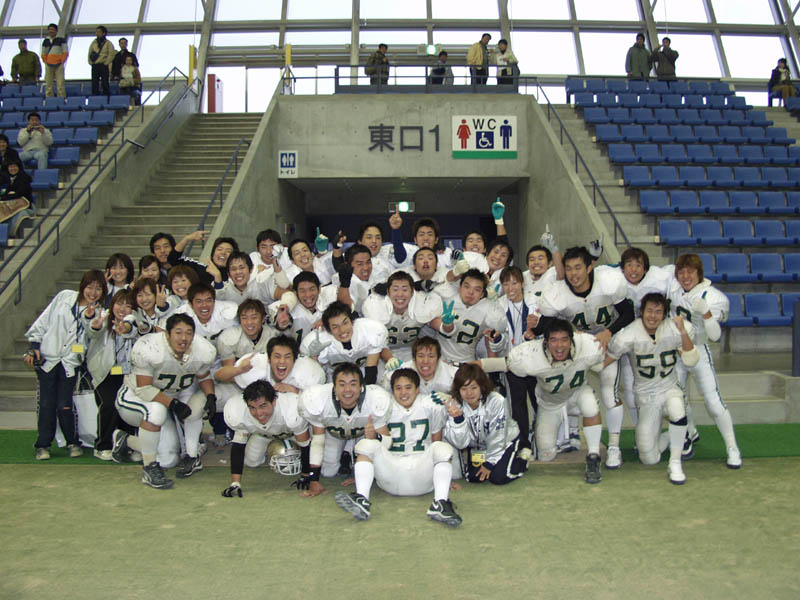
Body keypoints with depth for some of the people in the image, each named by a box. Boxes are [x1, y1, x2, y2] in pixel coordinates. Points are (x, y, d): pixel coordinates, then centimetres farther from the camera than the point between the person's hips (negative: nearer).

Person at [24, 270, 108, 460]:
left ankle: (73, 442, 15)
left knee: (64, 406, -4)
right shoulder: (64, 296, 3)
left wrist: (88, 317, -22)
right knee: (46, 404, 2)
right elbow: (43, 320, 8)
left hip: (71, 363, 0)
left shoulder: (98, 312, 4)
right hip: (47, 358, 0)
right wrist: (34, 346, 4)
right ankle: (43, 445, 16)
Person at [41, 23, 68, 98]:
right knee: (48, 84, 2)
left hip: (59, 65, -3)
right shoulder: (45, 41, 14)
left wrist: (62, 61, -5)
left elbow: (65, 52, 2)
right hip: (48, 66, 3)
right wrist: (45, 62, 7)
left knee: (60, 84, -8)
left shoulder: (61, 40, 4)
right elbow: (43, 54, 19)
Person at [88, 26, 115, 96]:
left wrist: (106, 63, -11)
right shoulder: (94, 42, 15)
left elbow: (111, 54, -7)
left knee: (104, 83, -6)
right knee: (94, 83, 3)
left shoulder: (108, 43, 2)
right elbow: (90, 53, 18)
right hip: (94, 65, 4)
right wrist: (90, 62, 6)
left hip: (103, 66, -4)